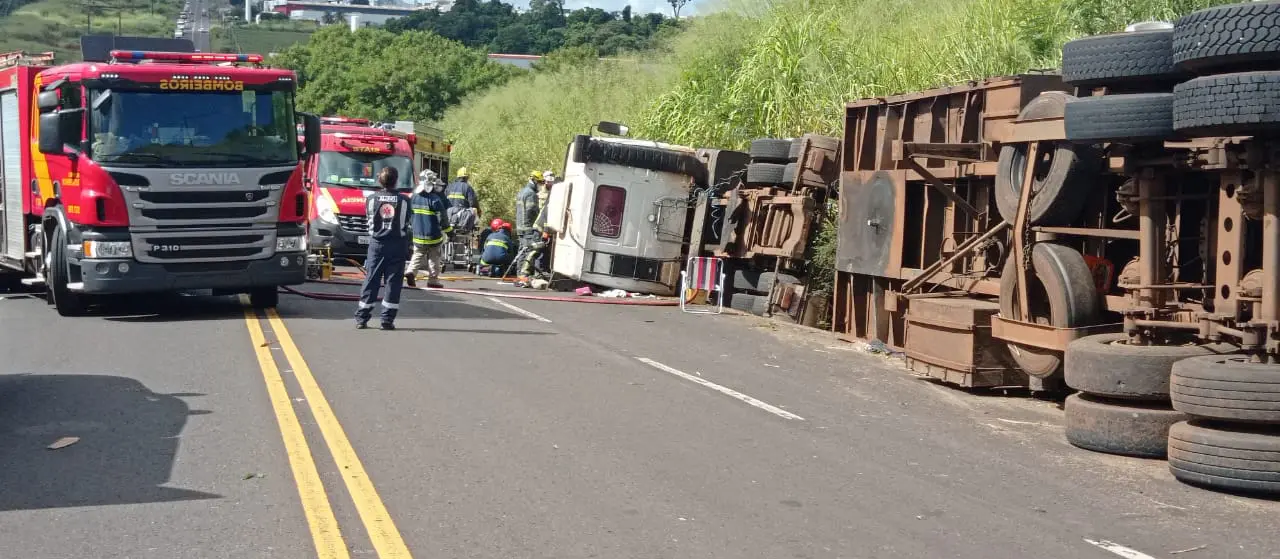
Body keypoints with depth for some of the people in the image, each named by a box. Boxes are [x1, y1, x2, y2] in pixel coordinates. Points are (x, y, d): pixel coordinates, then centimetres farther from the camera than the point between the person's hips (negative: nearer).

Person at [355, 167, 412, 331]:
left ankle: (361, 318, 6)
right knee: (393, 282, 3)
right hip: (397, 244, -1)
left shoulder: (371, 199, -1)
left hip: (377, 243, 1)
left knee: (371, 280, 6)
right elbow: (406, 222, 3)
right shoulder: (403, 200, -3)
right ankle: (387, 320, 0)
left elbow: (369, 219, 10)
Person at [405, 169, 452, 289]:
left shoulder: (414, 197, 3)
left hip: (418, 235, 5)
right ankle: (433, 280, 10)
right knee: (433, 257, 8)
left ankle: (411, 271, -10)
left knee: (418, 255, 13)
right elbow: (442, 217, -15)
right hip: (433, 236, -5)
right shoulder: (434, 199, -16)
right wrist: (448, 230, -4)